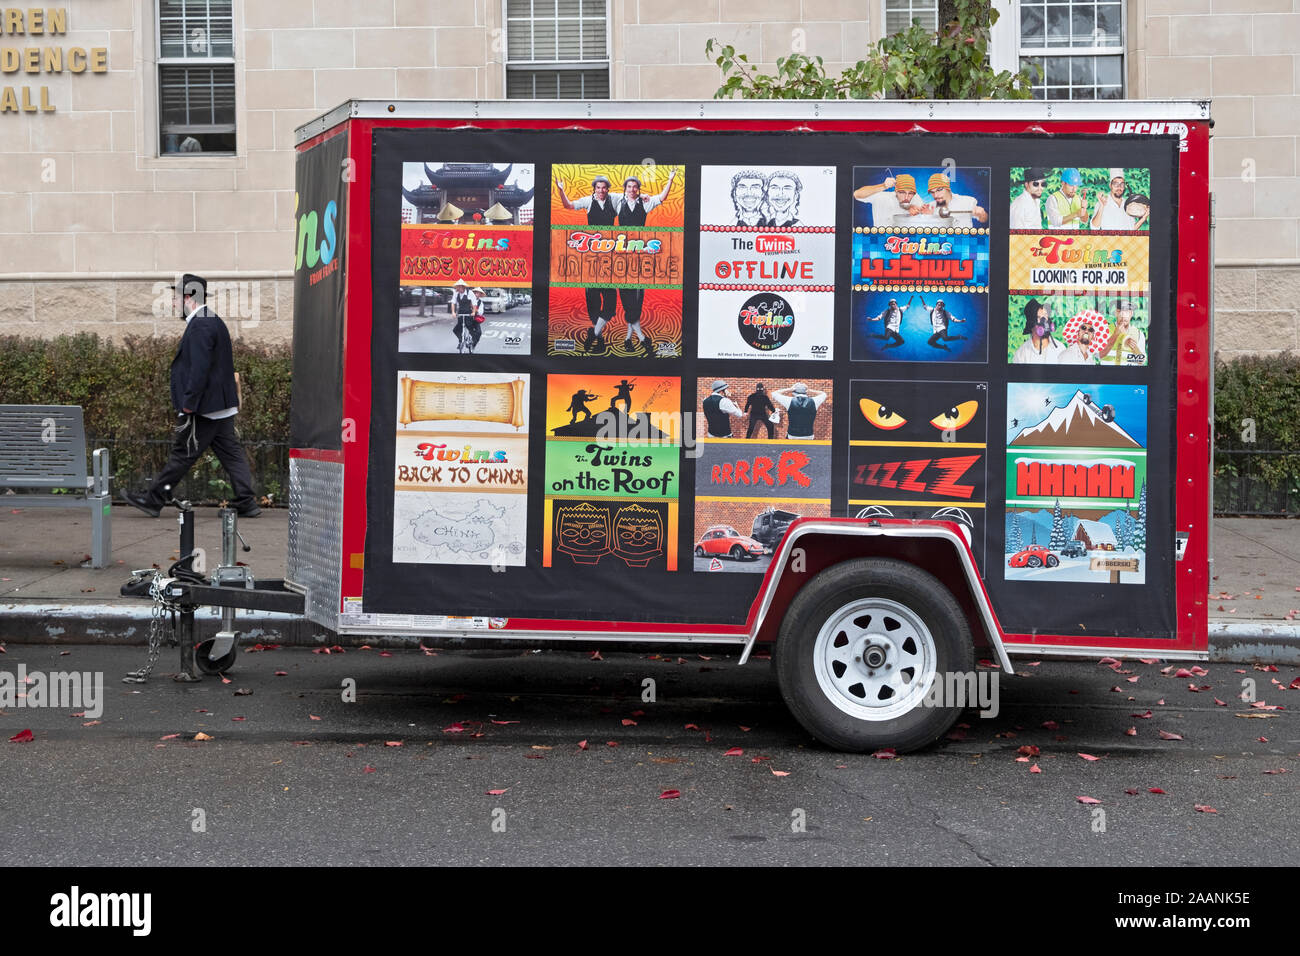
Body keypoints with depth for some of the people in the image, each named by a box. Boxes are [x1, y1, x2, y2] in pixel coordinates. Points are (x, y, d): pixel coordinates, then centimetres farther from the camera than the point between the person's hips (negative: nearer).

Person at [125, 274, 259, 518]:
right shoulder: (213, 322, 16)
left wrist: (188, 403, -20)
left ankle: (154, 499, 8)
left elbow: (200, 368, -23)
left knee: (183, 454, -1)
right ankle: (246, 503, 6)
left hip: (205, 407, -10)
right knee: (230, 453, 7)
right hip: (221, 406, 10)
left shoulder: (200, 326, -16)